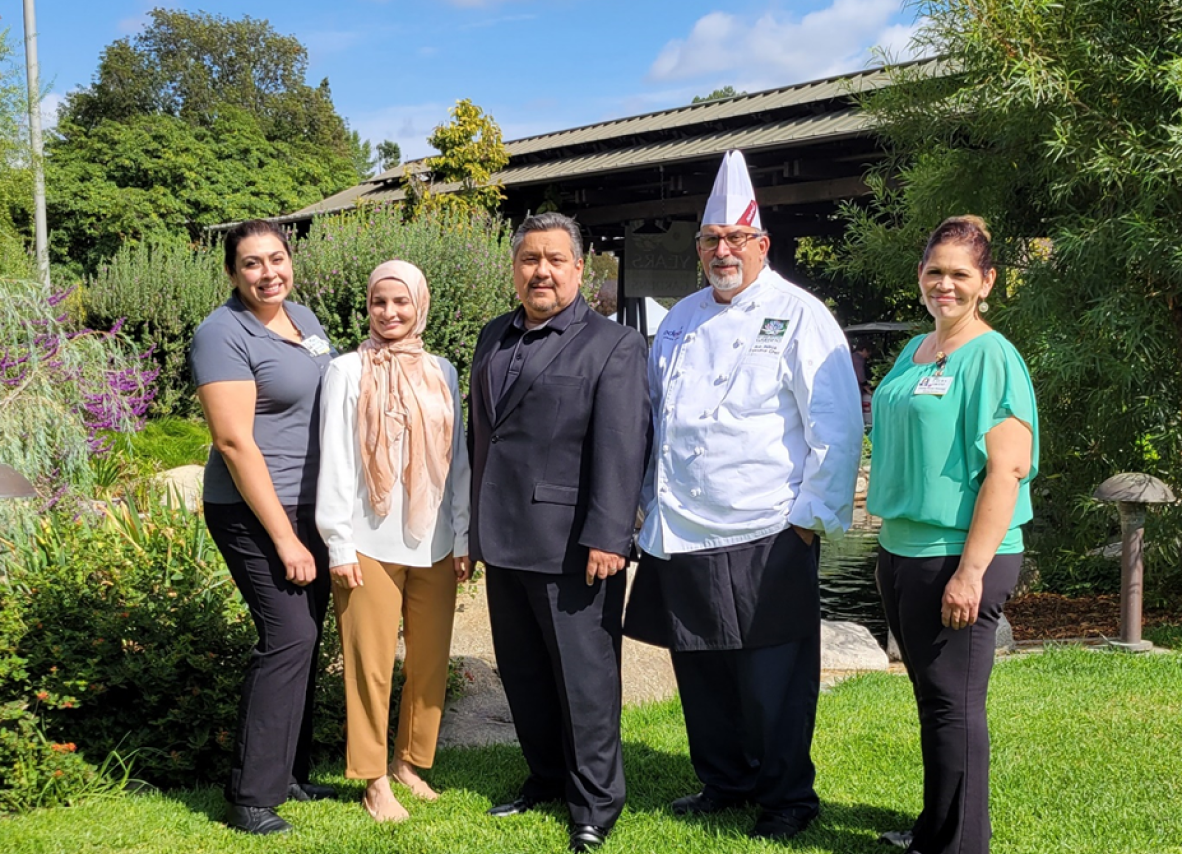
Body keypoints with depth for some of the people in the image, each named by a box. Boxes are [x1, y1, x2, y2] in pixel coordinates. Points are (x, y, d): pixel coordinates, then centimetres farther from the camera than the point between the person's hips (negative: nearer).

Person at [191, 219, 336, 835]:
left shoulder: (306, 320, 10)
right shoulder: (224, 334, -14)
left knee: (304, 641, 12)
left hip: (313, 505, 8)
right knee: (288, 639, -11)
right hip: (256, 511, -8)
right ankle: (250, 797, 0)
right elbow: (234, 442, -19)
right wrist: (284, 538, -20)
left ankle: (287, 773, 25)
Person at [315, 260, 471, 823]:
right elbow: (335, 463, -4)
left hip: (434, 543, 3)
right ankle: (374, 780, 15)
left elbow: (457, 460, 10)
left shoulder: (441, 373, 7)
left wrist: (462, 538, 8)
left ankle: (411, 761, 26)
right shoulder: (348, 372, -2)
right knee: (371, 665, 3)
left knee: (430, 662, 8)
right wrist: (339, 545, -6)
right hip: (371, 544, -3)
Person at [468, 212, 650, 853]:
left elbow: (621, 447, -13)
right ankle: (546, 777, 33)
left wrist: (607, 537, -19)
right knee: (522, 673, 16)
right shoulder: (494, 337, 14)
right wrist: (474, 523, 16)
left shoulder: (613, 345, -6)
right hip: (503, 538, 7)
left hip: (571, 546, -6)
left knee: (584, 675, 3)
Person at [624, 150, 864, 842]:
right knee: (701, 669, 14)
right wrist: (649, 500, 17)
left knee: (775, 679, 1)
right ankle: (723, 781, 31)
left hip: (766, 540, -6)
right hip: (681, 536, 6)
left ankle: (787, 796, 18)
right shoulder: (682, 320, 14)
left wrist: (813, 516, -11)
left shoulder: (800, 317, -5)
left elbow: (837, 427, -8)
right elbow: (654, 416, 22)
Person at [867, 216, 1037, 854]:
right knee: (930, 697, 17)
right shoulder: (914, 352, 13)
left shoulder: (991, 358, -12)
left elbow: (1008, 469, -18)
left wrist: (972, 570, -22)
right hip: (902, 550, 8)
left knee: (953, 704, 1)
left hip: (958, 559, -8)